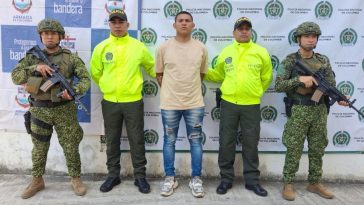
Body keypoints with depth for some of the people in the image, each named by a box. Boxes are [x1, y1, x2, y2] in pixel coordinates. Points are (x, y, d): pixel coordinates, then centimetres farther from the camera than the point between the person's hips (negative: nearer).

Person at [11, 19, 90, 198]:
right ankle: (37, 181, 32)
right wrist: (35, 68, -20)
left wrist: (74, 91, -25)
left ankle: (75, 179, 23)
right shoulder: (32, 57, 4)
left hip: (64, 110, -1)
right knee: (39, 148, 14)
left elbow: (85, 79, -6)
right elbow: (15, 77, -5)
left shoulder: (71, 58, -1)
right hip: (39, 110, 2)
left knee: (70, 147, 6)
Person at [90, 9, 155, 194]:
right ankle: (113, 175, 27)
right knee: (112, 141, 11)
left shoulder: (138, 46, -1)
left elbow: (151, 67, 13)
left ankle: (140, 176, 18)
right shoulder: (101, 47, 0)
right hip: (110, 102, 2)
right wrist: (108, 87, 14)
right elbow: (95, 73, 11)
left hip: (133, 101, -1)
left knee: (137, 141, 5)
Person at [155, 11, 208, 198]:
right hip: (170, 104, 0)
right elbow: (159, 74, 9)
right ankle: (170, 178, 24)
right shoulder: (163, 47, -2)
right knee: (169, 141, 9)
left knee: (195, 141, 8)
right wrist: (170, 91, 8)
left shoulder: (201, 48, 2)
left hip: (195, 103, 1)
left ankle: (196, 179, 22)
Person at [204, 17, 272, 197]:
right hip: (228, 103, 1)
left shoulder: (261, 52, 2)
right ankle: (226, 179, 21)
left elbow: (266, 78, 11)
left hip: (252, 105, -1)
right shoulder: (226, 52, 5)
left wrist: (255, 91, 10)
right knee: (226, 142, 6)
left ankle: (252, 180, 22)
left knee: (250, 144, 8)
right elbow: (218, 75, 15)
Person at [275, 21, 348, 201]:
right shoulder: (290, 61, -5)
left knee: (317, 150, 12)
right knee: (294, 150, 1)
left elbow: (331, 85, 5)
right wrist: (300, 79, -23)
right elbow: (278, 85, -12)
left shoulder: (323, 61, 7)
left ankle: (315, 183, 27)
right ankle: (288, 184, 13)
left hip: (320, 111, 5)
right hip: (298, 111, -4)